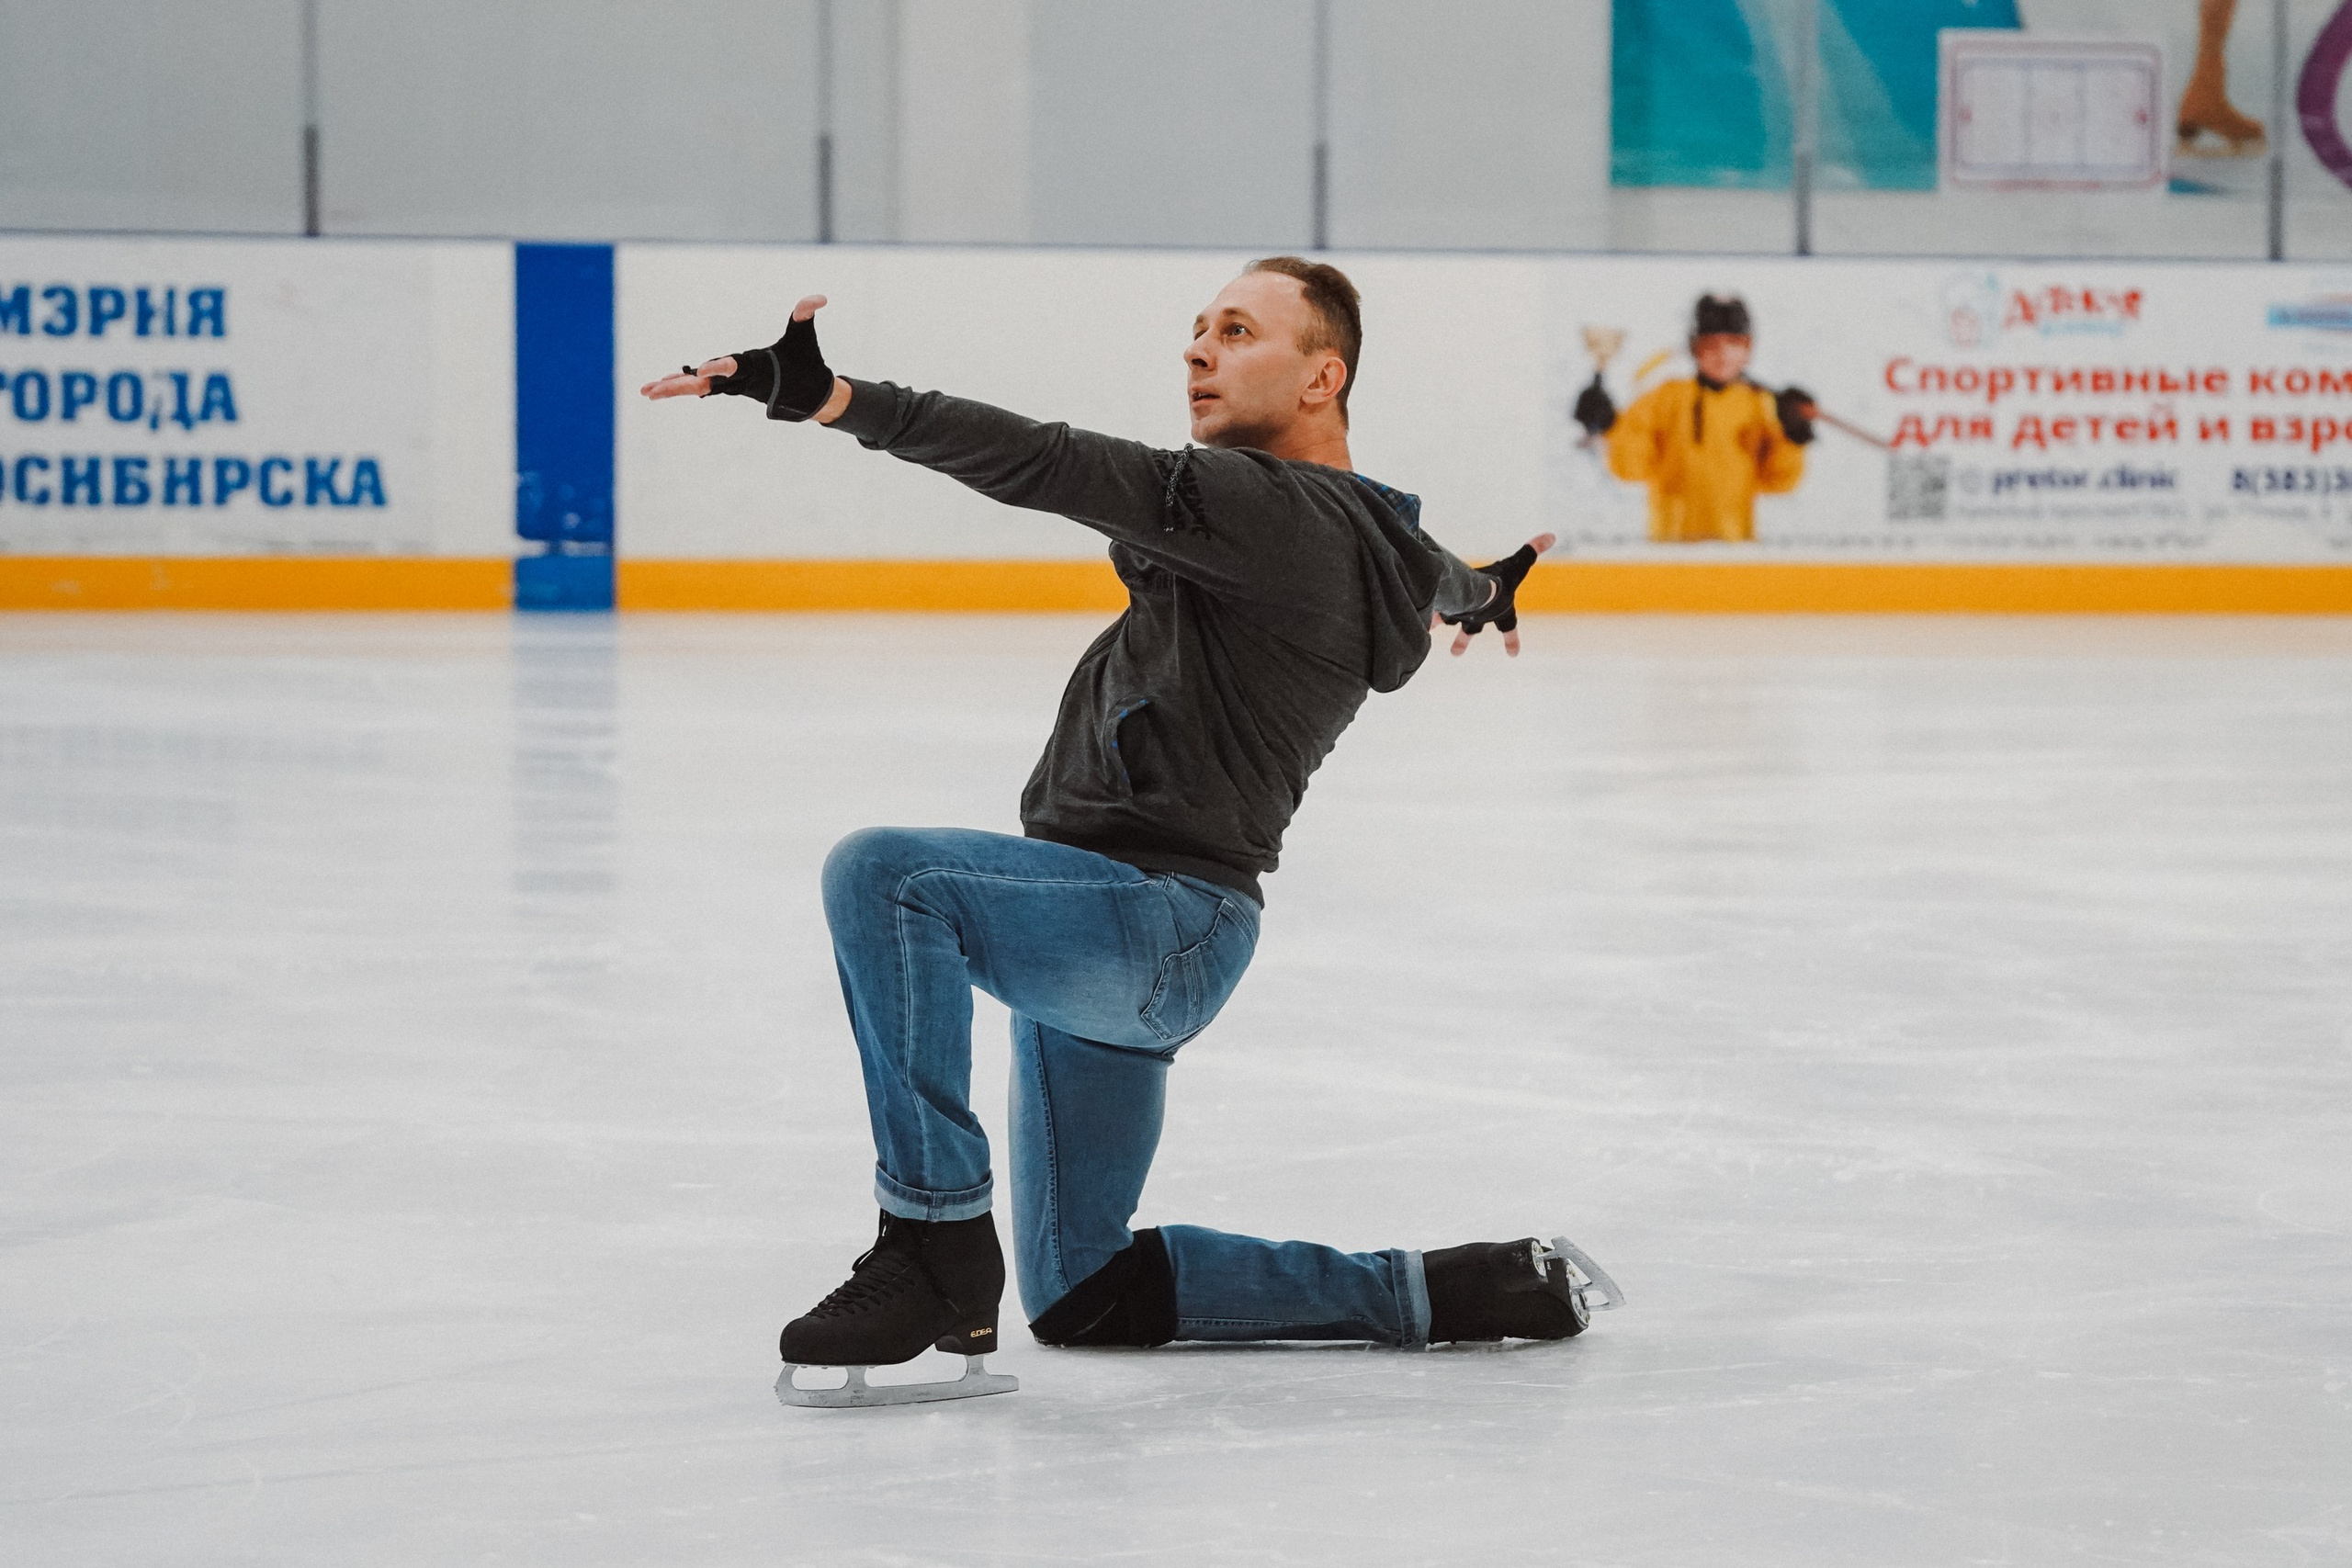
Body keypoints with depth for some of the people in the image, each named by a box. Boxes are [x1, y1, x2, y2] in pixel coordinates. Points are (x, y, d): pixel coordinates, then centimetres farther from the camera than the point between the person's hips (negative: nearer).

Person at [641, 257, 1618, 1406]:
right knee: (1081, 1298, 15)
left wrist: (836, 398, -32)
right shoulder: (1366, 536, 14)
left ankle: (939, 1246, -27)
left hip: (1156, 928, -10)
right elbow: (1429, 574, 39)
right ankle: (1434, 1296, 19)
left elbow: (1060, 469, -25)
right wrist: (1479, 588, 65)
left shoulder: (1268, 508, -14)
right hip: (1133, 948, 10)